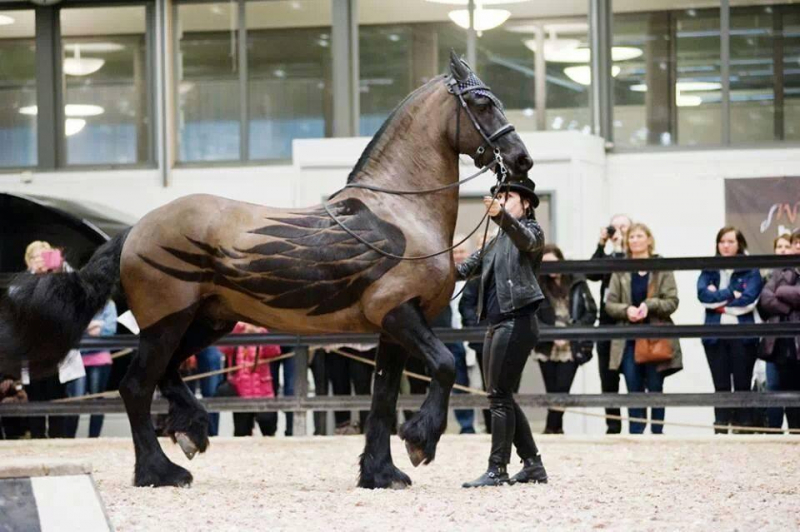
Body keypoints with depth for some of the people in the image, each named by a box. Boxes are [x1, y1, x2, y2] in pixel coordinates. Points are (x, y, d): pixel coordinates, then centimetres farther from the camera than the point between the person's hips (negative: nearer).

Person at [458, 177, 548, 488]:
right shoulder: (497, 240, 21)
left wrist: (502, 216, -45)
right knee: (500, 396, 10)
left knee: (499, 396, -11)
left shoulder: (531, 230, -2)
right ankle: (533, 464, 16)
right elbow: (469, 267, 24)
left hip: (516, 322, -9)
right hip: (496, 324, 9)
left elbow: (525, 239, -26)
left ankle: (497, 469, -10)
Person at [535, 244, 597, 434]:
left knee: (562, 390, -8)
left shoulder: (577, 283, 2)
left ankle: (552, 429, -2)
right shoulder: (539, 286, 2)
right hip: (547, 348, 1)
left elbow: (591, 312, 3)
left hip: (571, 348, -1)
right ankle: (557, 428, 14)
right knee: (552, 391, 5)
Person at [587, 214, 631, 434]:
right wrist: (601, 245, -7)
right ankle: (612, 425, 11)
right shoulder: (607, 256, 14)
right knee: (608, 379, 6)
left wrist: (618, 247, -12)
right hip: (608, 324, 5)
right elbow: (592, 274, -3)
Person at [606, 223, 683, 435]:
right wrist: (627, 310, -15)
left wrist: (650, 305, -19)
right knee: (634, 391, 2)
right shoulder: (620, 270, 6)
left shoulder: (662, 269, 0)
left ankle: (657, 432, 11)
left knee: (655, 389, 4)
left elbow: (672, 302, -3)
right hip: (629, 339, 2)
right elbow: (610, 303, 4)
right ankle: (635, 433, 4)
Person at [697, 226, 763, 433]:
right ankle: (721, 430, 7)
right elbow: (702, 293, -6)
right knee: (721, 387, 5)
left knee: (743, 385, 0)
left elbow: (748, 298, -11)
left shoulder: (751, 271, 3)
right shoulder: (709, 270, 11)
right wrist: (731, 294, -12)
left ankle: (744, 430, 3)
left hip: (742, 336, -2)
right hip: (715, 336, 2)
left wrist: (718, 298, -6)